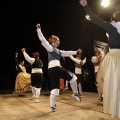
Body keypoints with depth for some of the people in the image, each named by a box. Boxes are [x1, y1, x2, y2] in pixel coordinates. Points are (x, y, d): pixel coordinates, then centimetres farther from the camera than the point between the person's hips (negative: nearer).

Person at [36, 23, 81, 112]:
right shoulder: (50, 48, 0)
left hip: (52, 70, 9)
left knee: (55, 89, 8)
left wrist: (75, 52, 31)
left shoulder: (58, 51, 23)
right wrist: (38, 29, -14)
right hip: (54, 68, -9)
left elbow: (66, 53, 30)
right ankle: (76, 93, 11)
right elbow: (42, 40, -9)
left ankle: (52, 107, 10)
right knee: (72, 76, 2)